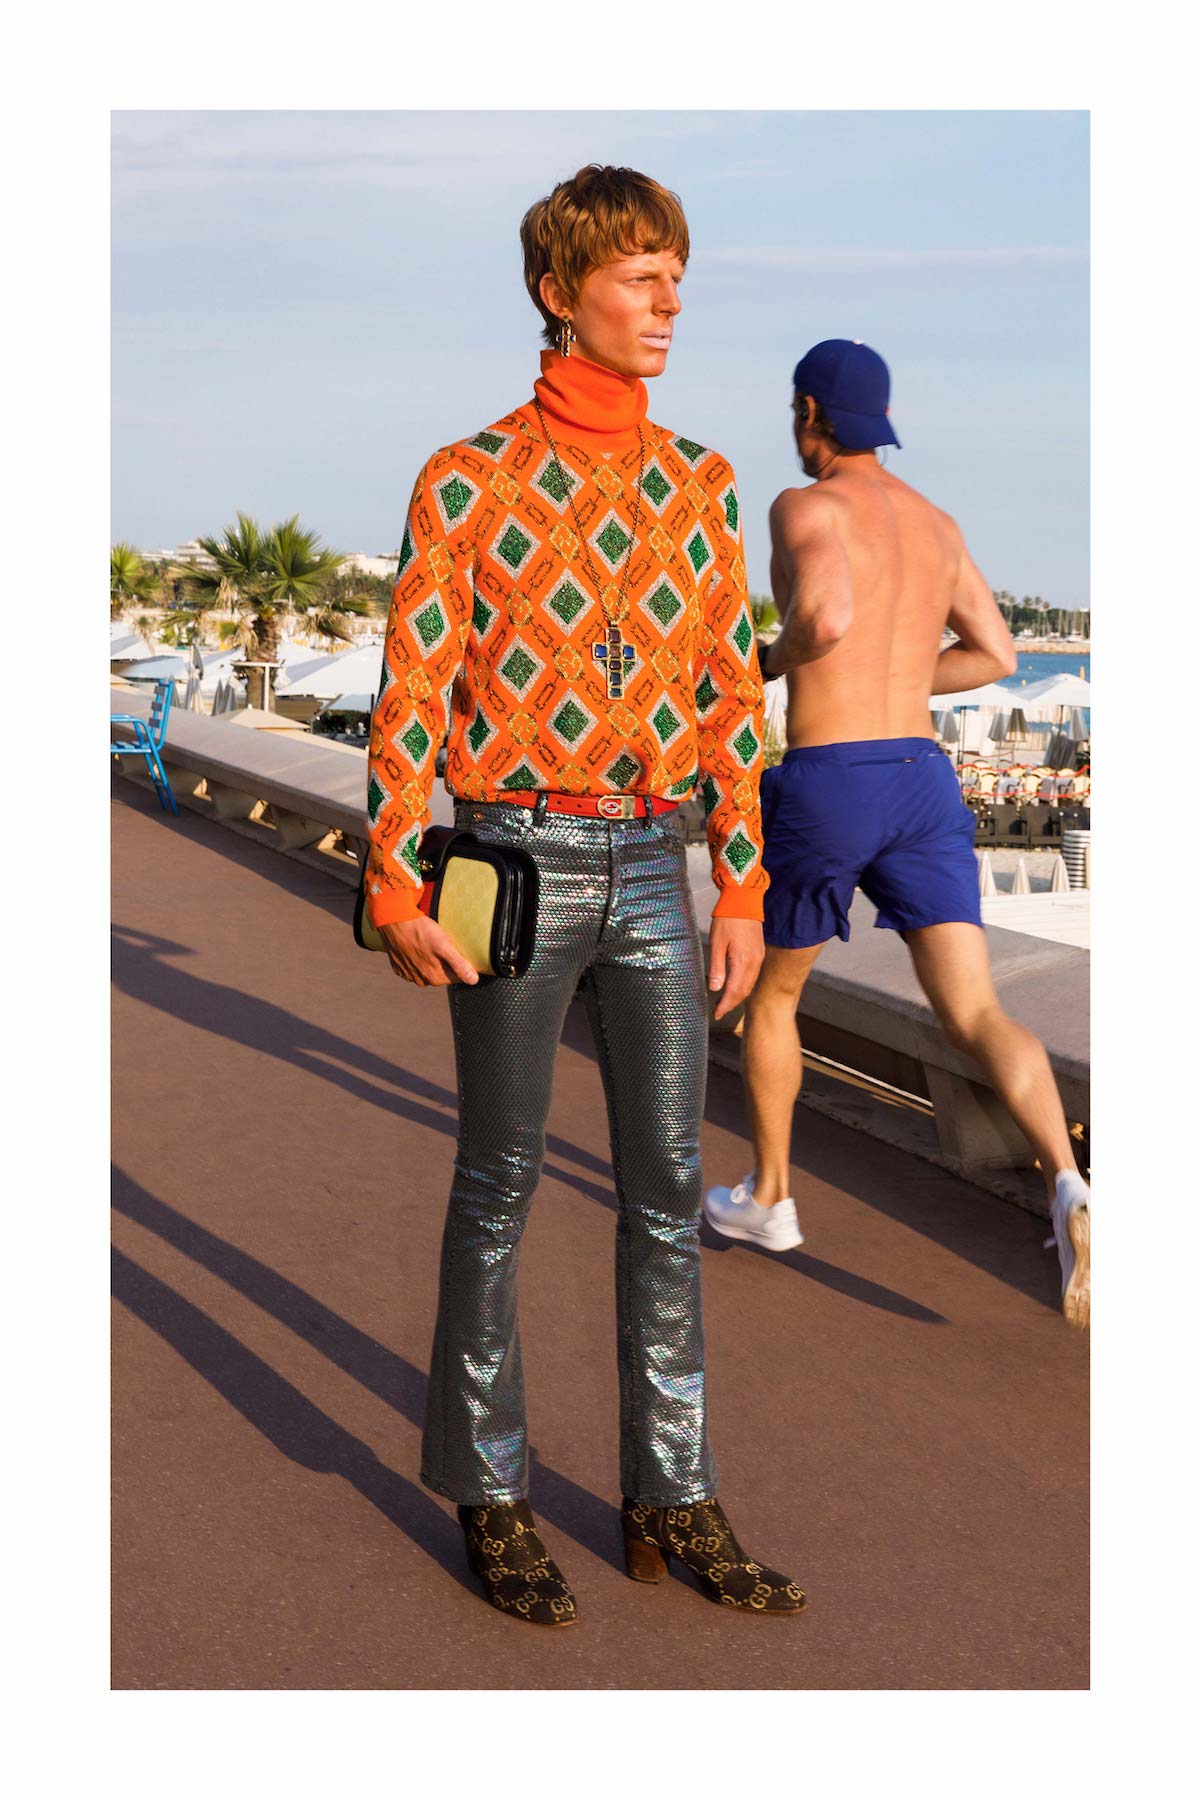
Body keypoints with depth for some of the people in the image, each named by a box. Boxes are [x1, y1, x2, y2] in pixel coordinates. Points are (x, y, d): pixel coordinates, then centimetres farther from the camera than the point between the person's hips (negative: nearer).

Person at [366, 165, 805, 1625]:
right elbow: (411, 694, -5)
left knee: (667, 1189, 8)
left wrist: (742, 891, 7)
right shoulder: (470, 482, -4)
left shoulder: (701, 485, 8)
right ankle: (488, 1490, 23)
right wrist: (396, 889, -10)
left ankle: (675, 1501, 21)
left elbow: (732, 698, 10)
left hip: (653, 871, 4)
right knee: (500, 1182, 6)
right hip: (519, 862, -4)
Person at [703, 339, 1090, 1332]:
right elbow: (997, 656, 23)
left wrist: (765, 662, -2)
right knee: (976, 1015, -6)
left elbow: (824, 617, -25)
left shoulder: (807, 505, -5)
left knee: (772, 991, 20)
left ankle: (769, 1198, 32)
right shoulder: (937, 520, 19)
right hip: (923, 785, 5)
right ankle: (1070, 1188, -31)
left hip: (823, 790, -5)